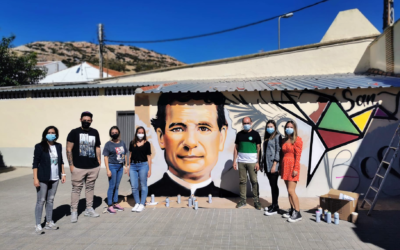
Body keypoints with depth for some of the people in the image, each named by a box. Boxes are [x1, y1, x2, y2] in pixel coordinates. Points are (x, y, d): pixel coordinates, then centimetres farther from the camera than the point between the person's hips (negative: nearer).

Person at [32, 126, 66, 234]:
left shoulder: (58, 146, 7)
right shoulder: (40, 147, -8)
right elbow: (35, 163, -9)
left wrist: (63, 173, 10)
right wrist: (35, 178, -13)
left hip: (55, 178, 5)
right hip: (43, 179, -5)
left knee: (50, 200, 13)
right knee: (41, 201, 1)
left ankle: (49, 222, 22)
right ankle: (38, 225, 10)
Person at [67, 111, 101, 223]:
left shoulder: (95, 132, 10)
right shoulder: (74, 132, -1)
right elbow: (69, 149, -2)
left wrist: (99, 162, 11)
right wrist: (71, 165, -7)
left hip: (93, 167, 4)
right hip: (78, 167, -4)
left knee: (90, 188, 12)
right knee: (76, 189, 1)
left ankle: (89, 209, 24)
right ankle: (74, 211, 12)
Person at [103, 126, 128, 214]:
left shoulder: (122, 143, 8)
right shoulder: (108, 144, -6)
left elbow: (125, 155, 14)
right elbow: (106, 157, -8)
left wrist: (126, 165, 11)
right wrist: (108, 170, -13)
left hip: (120, 166, 5)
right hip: (112, 166, -5)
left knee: (117, 186, 13)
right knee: (112, 186, -2)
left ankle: (115, 203, 23)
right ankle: (110, 206, 7)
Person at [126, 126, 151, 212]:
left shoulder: (146, 143, 1)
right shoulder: (132, 143, 9)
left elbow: (149, 157, 2)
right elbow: (130, 155, 14)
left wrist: (149, 169, -2)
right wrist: (127, 167, 11)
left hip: (143, 165, -3)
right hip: (133, 165, 3)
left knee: (143, 186, 5)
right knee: (134, 186, 5)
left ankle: (142, 204, 15)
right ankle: (137, 203, 20)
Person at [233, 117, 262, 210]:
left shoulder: (255, 134, 1)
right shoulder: (239, 134, 9)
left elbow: (258, 149, -1)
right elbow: (236, 148, 11)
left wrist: (258, 162, -7)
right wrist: (234, 161, 5)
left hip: (252, 162, -3)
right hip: (241, 161, 3)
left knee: (254, 181, 0)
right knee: (242, 181, 7)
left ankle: (256, 200, 11)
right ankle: (243, 200, 16)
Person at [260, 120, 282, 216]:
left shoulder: (277, 136, -6)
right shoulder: (267, 137, 17)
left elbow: (278, 151, -13)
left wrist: (274, 165, -18)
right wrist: (262, 162, 14)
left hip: (273, 165, -7)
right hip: (267, 164, 7)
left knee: (274, 185, -4)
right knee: (272, 185, 13)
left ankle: (275, 208, 3)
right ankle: (273, 204, 21)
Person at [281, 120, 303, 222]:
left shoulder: (297, 139, -7)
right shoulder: (285, 140, 14)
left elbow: (298, 156, -12)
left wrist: (295, 169, -17)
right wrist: (281, 168, 13)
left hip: (292, 167, -7)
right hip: (285, 166, 7)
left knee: (291, 191, -10)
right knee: (289, 191, 11)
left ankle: (297, 214, -3)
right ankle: (292, 210, 19)